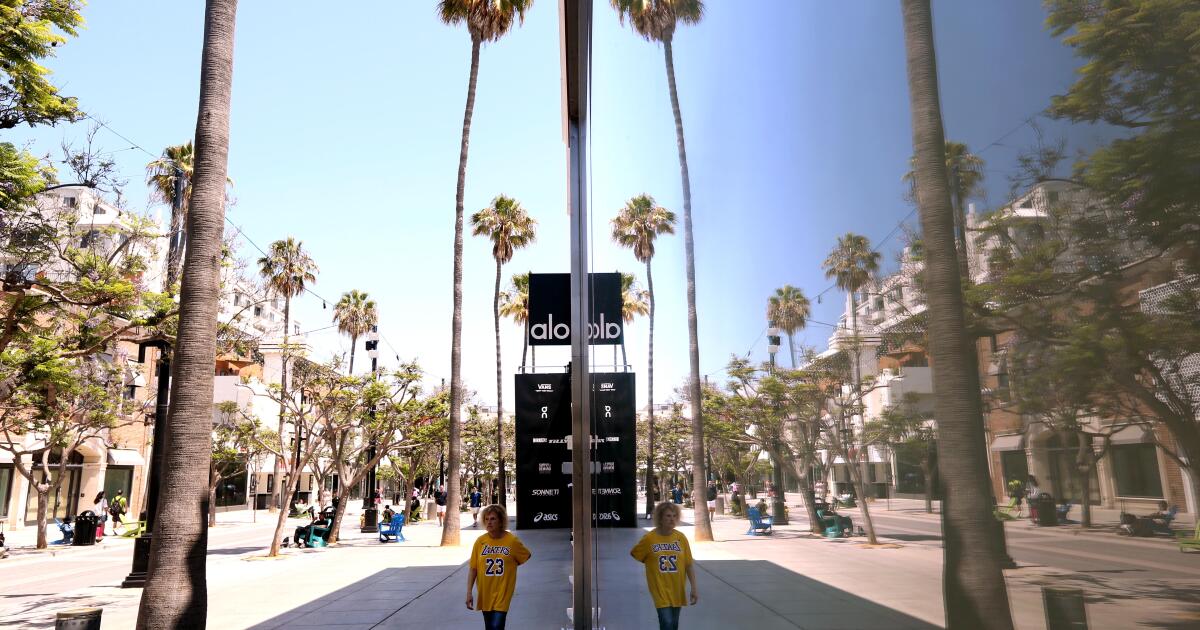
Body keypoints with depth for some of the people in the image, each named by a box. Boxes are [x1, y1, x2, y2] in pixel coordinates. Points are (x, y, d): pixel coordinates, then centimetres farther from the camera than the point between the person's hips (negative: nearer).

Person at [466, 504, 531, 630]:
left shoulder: (512, 541, -10)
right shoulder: (480, 541, -6)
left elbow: (526, 556, 8)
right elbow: (473, 569, -2)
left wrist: (509, 566, 1)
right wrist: (469, 592, -5)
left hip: (502, 593, -3)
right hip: (485, 594, 3)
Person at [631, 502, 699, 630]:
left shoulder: (681, 538, -5)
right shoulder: (649, 538, -12)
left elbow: (689, 565, -1)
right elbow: (634, 554, 4)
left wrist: (694, 588, -3)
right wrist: (652, 563, 2)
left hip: (677, 589, 3)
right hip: (660, 589, -3)